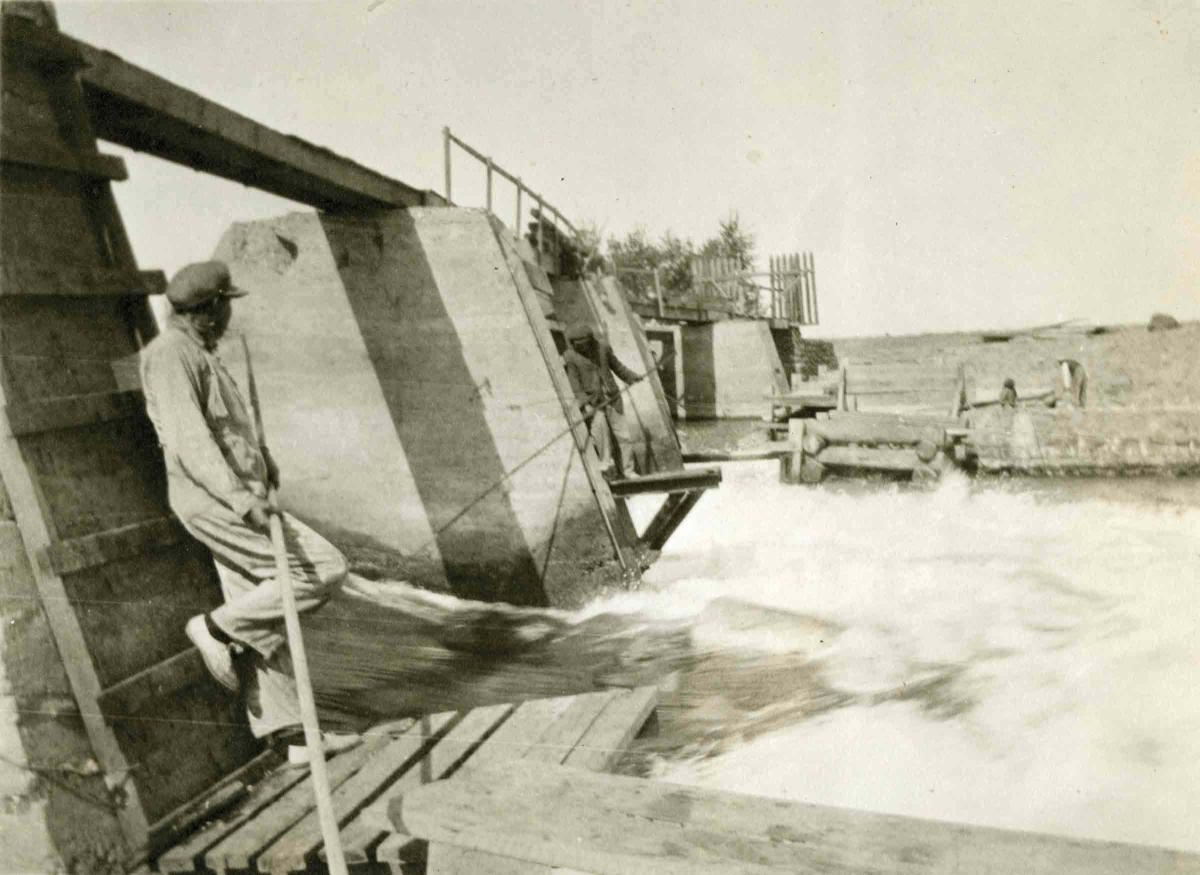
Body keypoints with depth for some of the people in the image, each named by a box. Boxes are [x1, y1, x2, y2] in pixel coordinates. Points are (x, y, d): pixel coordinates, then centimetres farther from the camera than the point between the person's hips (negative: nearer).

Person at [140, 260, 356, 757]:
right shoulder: (170, 353, -11)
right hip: (215, 503, -10)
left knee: (262, 621, 7)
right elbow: (188, 439, -23)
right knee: (324, 570, -11)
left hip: (234, 500, 10)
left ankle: (287, 732, 11)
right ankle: (217, 627, -2)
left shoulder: (197, 354, 19)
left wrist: (260, 453, 48)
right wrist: (237, 495, -33)